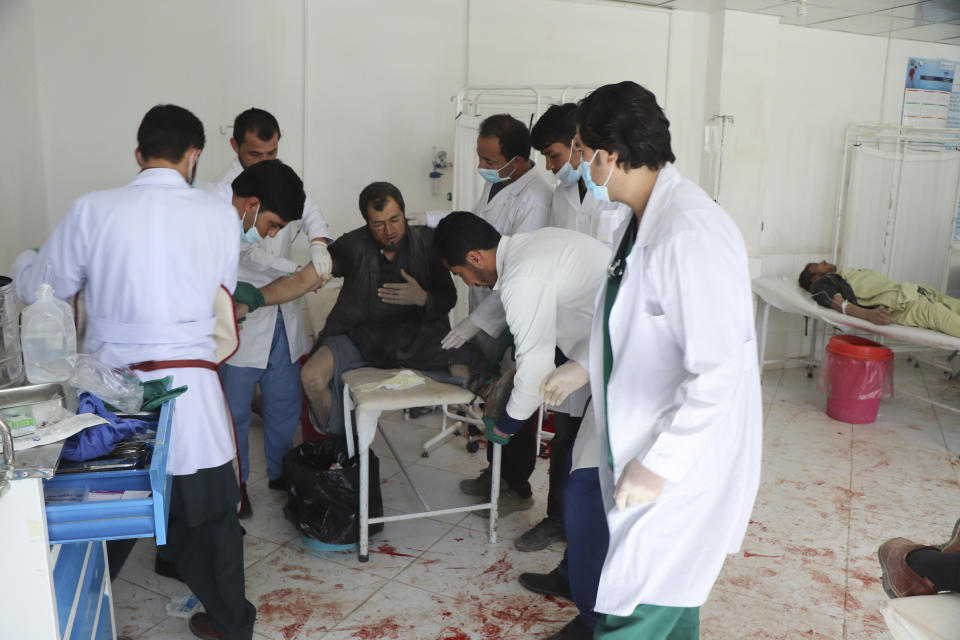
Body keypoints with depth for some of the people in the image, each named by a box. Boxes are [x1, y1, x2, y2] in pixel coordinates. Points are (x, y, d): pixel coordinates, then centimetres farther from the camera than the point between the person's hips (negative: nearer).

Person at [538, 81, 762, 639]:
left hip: (685, 465, -10)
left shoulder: (692, 234, -26)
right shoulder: (648, 220, 6)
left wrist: (658, 465, -24)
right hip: (656, 449, 10)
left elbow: (718, 370, -29)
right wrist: (588, 369, 20)